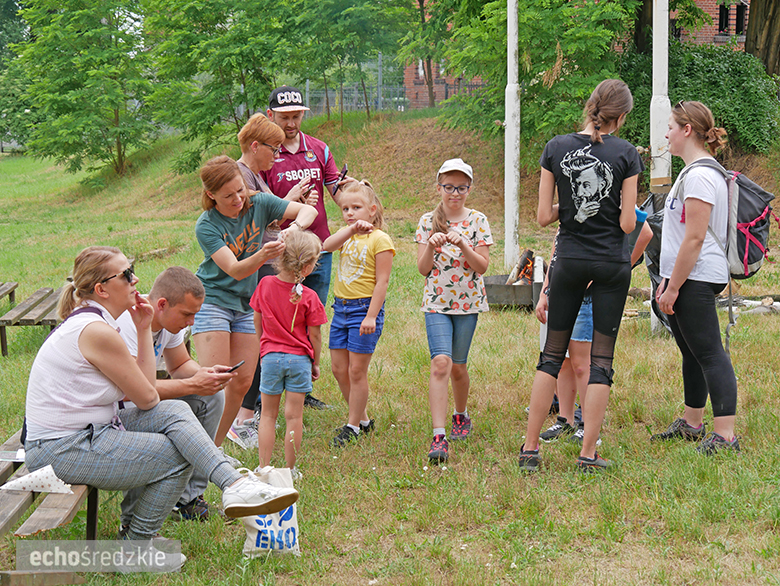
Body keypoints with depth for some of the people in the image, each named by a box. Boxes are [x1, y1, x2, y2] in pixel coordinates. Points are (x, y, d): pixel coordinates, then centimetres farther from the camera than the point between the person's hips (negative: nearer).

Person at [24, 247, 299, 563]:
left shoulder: (84, 321, 12)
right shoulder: (97, 331, -21)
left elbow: (143, 390, 9)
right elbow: (147, 398, -11)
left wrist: (143, 330, 7)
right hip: (60, 452, -10)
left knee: (175, 411, 0)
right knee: (179, 455, -9)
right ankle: (136, 547, 1)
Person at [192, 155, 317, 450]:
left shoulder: (258, 203, -5)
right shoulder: (206, 226, -16)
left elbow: (309, 210, -5)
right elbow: (235, 270, -25)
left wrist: (294, 227, -27)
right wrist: (261, 255, -45)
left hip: (246, 304, 5)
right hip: (211, 301, -5)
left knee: (241, 382, 1)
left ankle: (215, 445, 15)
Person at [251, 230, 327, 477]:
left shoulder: (265, 284, -5)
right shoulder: (308, 297, -15)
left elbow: (257, 321, 6)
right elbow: (314, 335, -8)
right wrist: (315, 363, 8)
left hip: (270, 356, 2)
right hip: (299, 359, -2)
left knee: (268, 414, 12)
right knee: (294, 415, 6)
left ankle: (264, 468, 12)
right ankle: (290, 470, 11)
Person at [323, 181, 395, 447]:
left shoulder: (380, 239, -10)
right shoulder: (347, 234, 10)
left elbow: (382, 281, -14)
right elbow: (327, 245, -12)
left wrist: (371, 316, -18)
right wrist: (351, 229, -23)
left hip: (364, 307, -7)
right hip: (341, 306, 7)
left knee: (357, 370, -2)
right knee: (338, 368, 11)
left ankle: (353, 426, 10)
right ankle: (363, 419, 26)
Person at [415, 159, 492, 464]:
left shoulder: (477, 221, 1)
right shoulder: (427, 221, 4)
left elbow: (482, 266, -4)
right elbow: (423, 269, 1)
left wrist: (463, 245, -19)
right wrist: (431, 245, -16)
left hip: (467, 302, 1)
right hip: (436, 302, -1)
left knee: (457, 366, 9)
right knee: (440, 362, -16)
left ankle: (461, 416, 38)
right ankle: (439, 436, -20)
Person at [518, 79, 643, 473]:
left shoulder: (556, 148, -2)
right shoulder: (626, 154, -7)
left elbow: (543, 216, -3)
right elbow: (628, 223, -8)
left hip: (570, 260, 2)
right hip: (612, 263, -2)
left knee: (552, 354, 11)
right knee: (602, 358, 5)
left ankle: (530, 447, 10)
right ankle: (588, 454, 5)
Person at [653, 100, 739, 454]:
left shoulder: (700, 176, -17)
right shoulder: (694, 172, 16)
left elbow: (694, 238, -22)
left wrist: (673, 287, -19)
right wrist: (668, 280, 24)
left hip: (696, 279, -11)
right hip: (688, 278, 11)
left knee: (709, 353, -10)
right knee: (691, 353, 17)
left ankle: (725, 435, -9)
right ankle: (691, 424, 28)